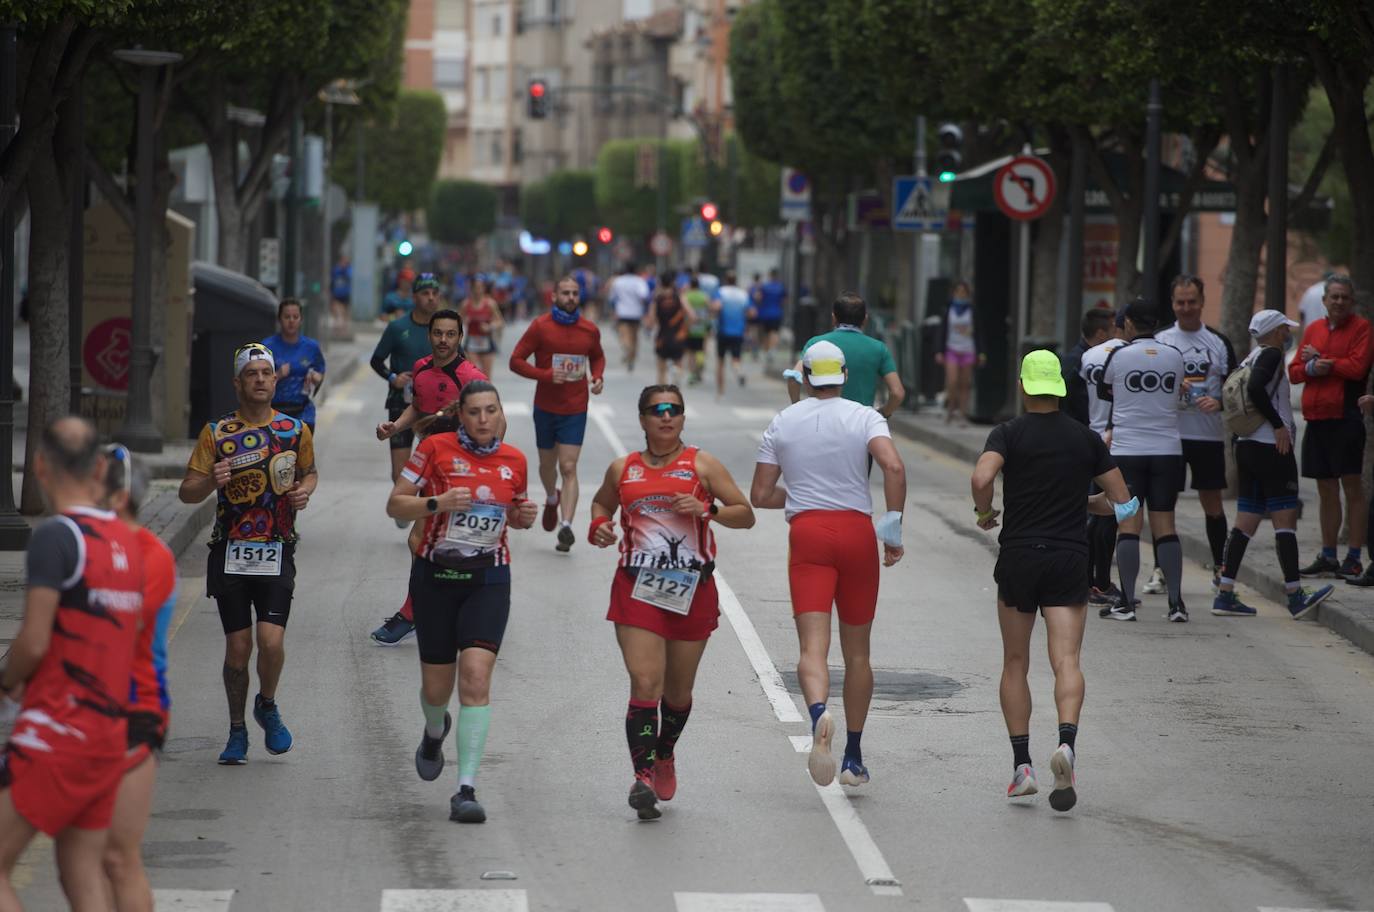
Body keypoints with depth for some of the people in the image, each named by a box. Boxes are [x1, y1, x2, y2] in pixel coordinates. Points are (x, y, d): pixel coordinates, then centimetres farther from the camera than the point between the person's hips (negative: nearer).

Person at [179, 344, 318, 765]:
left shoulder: (296, 430, 4)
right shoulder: (216, 433, 0)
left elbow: (310, 472, 23)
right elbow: (187, 492, 1)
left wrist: (304, 491, 0)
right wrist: (212, 481, -20)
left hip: (277, 553, 0)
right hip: (230, 553, 0)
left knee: (271, 641, -14)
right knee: (238, 647, 1)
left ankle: (267, 706, 16)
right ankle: (237, 730, 19)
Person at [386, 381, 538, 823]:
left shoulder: (514, 460, 5)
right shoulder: (435, 448, -5)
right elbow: (395, 505, -4)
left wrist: (525, 516, -1)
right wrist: (437, 504, -21)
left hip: (488, 579, 1)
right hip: (435, 576, -1)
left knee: (476, 674, -17)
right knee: (436, 687, 7)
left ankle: (466, 790, -17)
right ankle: (435, 732, 47)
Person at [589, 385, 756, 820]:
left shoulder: (701, 464, 3)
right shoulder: (623, 470, 8)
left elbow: (745, 515, 3)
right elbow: (602, 503, 28)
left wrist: (707, 510, -15)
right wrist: (600, 526, 5)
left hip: (692, 589, 0)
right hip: (637, 588, 0)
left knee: (678, 691, 12)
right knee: (645, 684, -16)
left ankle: (665, 755, 39)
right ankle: (643, 775, -20)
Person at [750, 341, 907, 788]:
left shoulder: (782, 423, 7)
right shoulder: (864, 417, 1)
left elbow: (760, 496, 7)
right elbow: (894, 467, -17)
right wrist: (894, 528, -11)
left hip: (806, 533, 0)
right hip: (857, 532, 0)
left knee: (813, 647, -10)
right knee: (857, 651, 14)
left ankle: (819, 713, -43)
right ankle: (853, 758, 18)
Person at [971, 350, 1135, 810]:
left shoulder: (1009, 433, -2)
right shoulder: (1086, 438, 6)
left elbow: (982, 478, -21)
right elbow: (1123, 500, 9)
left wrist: (984, 513, -2)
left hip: (1018, 557, -1)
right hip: (1070, 558, 1)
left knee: (1015, 664, 11)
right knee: (1066, 660, -7)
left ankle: (1022, 765, 6)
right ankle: (1066, 743, -32)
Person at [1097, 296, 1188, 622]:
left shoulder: (1119, 355, -4)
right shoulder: (1175, 356, 3)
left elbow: (1103, 391, 12)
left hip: (1127, 451, -2)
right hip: (1168, 449, 2)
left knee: (1129, 524, 0)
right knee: (1165, 525, 5)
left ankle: (1127, 601, -1)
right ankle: (1176, 602, 1)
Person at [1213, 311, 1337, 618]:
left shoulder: (1250, 359, 16)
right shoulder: (1271, 355, -9)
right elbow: (1255, 388, -24)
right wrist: (1279, 425, -18)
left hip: (1246, 446, 9)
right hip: (1271, 446, -9)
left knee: (1245, 522, 8)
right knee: (1285, 520, -6)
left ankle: (1225, 594, 4)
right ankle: (1295, 597, -6)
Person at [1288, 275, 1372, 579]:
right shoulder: (1313, 330, 14)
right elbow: (1293, 372, 13)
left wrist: (1322, 360, -7)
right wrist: (1311, 368, -8)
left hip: (1346, 418, -6)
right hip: (1316, 419, 6)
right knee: (1326, 491, 12)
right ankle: (1327, 557, 19)